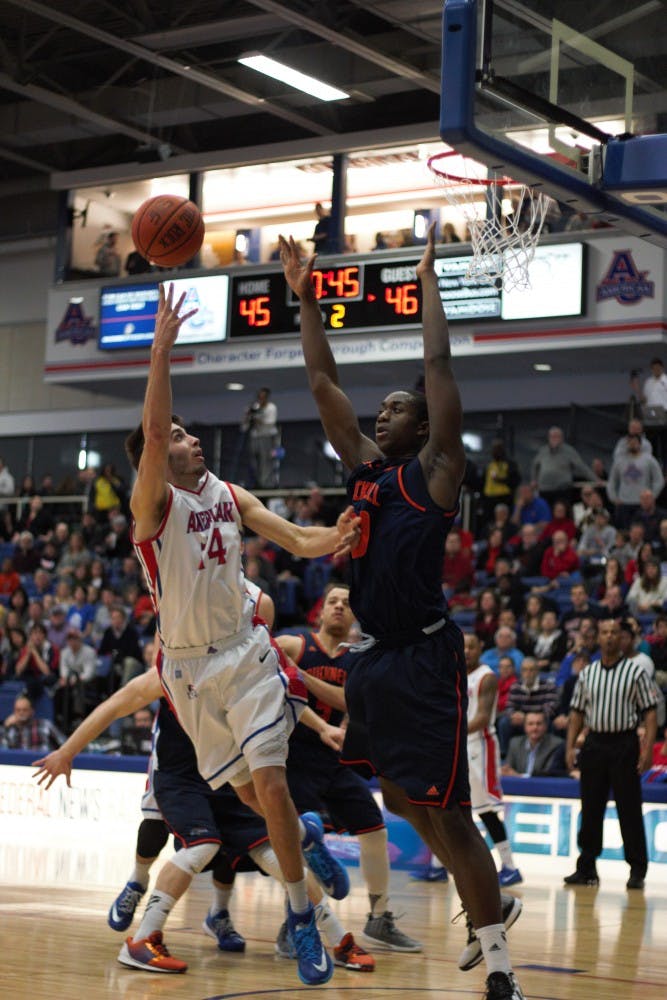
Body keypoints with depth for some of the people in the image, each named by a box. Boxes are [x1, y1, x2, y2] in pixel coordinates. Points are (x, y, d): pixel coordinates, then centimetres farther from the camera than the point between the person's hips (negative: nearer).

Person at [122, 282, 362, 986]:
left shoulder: (231, 496, 5)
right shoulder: (153, 501, -11)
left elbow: (299, 541, 2)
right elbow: (150, 432, -29)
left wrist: (334, 538, -21)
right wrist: (161, 351, -37)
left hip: (245, 651, 2)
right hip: (190, 664, -2)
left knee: (268, 781, -9)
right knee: (244, 788, 7)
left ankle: (300, 914, 3)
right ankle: (306, 836, 40)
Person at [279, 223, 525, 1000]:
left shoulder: (434, 471, -2)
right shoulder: (363, 466, 14)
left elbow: (439, 368, -8)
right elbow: (323, 381, 15)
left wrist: (427, 281, -3)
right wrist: (304, 299, 13)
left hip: (423, 659, -7)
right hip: (369, 657, 7)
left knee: (445, 817, -7)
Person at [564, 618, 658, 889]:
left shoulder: (635, 671, -1)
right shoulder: (587, 673, 10)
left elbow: (650, 713, -3)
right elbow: (577, 712, 13)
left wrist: (648, 748, -12)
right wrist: (570, 746, 4)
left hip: (625, 744, -3)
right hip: (594, 744, 4)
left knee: (630, 810, -2)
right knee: (590, 810, 6)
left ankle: (637, 870, 5)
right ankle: (586, 868, 13)